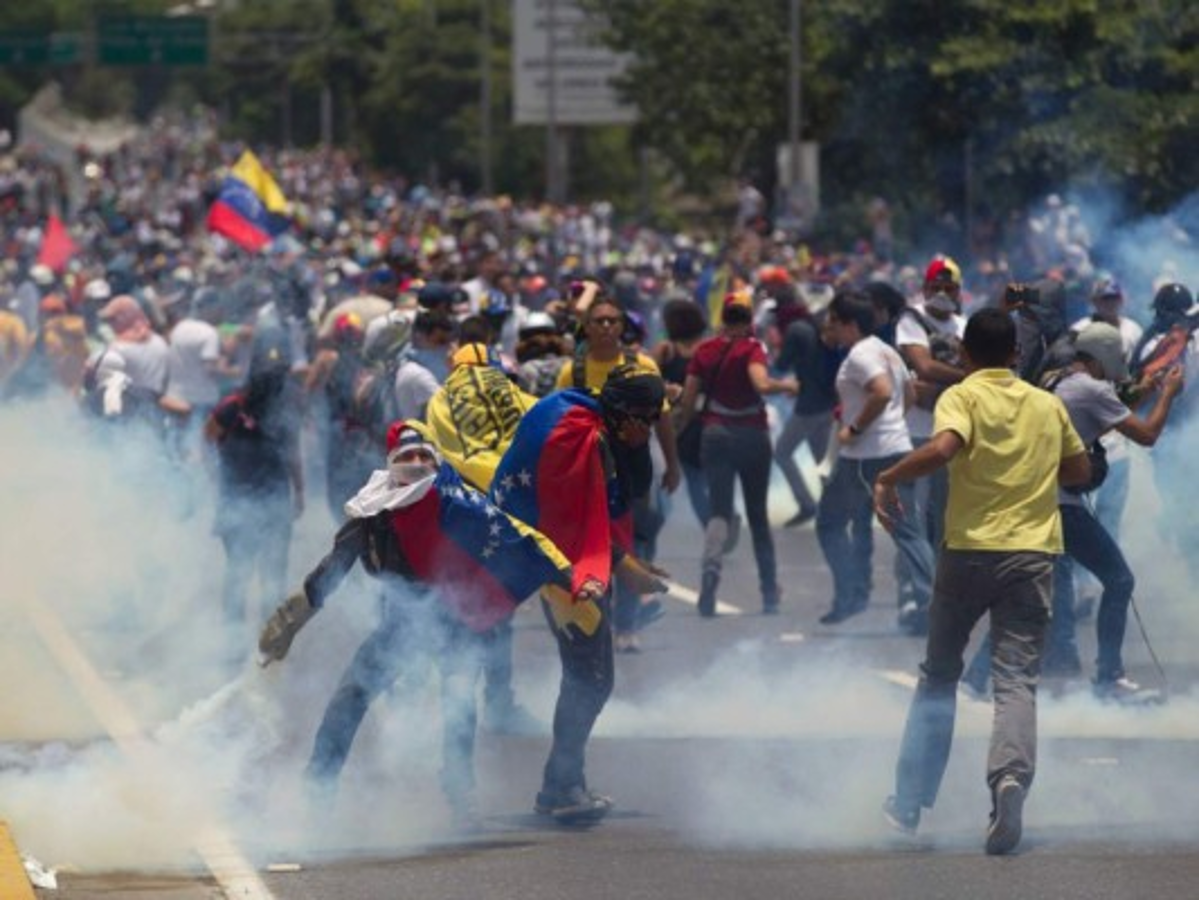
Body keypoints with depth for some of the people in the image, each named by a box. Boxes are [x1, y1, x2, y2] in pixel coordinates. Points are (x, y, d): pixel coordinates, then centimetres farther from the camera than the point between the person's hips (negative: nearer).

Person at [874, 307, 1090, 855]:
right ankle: (1011, 775, -31)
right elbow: (1079, 471, 21)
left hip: (968, 549, -1)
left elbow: (942, 448, -23)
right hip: (1032, 552, 1)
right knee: (1016, 679, -3)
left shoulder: (961, 397, -3)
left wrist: (889, 479, -10)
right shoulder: (1048, 406, 10)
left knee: (938, 675, 14)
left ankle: (909, 804, 16)